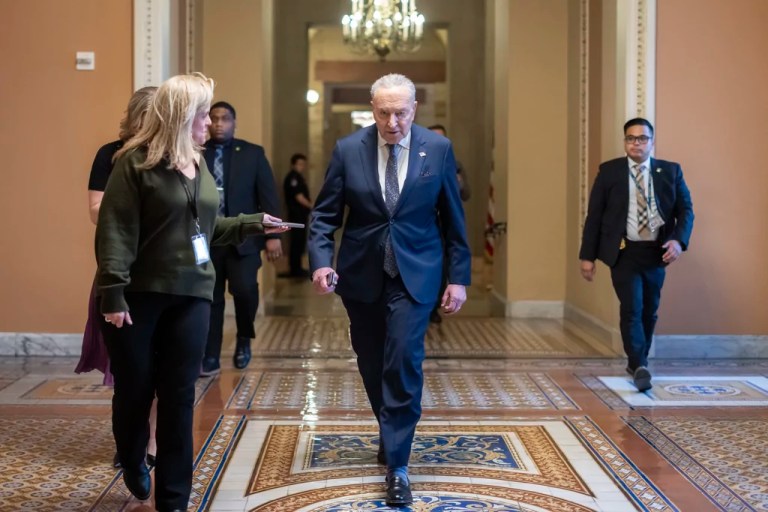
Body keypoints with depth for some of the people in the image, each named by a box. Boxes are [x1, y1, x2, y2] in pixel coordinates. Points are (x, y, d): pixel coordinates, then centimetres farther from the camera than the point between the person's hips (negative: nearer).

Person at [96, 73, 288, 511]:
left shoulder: (199, 165, 12)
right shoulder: (136, 162, -9)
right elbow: (115, 231, -14)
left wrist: (255, 224, 13)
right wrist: (113, 293, -19)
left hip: (191, 295, 5)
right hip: (140, 294, -5)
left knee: (179, 397, 6)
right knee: (135, 389, 8)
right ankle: (133, 464, 38)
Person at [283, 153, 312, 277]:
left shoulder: (298, 177, 18)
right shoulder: (293, 178, -13)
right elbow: (298, 197, -18)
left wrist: (310, 206, 9)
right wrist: (311, 206, -10)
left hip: (301, 214, 10)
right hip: (296, 214, -10)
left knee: (299, 241, 12)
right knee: (297, 242, -7)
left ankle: (297, 268, 18)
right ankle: (295, 269, -4)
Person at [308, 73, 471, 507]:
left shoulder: (438, 149, -4)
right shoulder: (348, 150, -3)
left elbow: (453, 218, 2)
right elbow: (325, 214, -1)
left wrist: (459, 277, 1)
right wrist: (321, 261, -18)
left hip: (415, 274, -2)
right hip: (362, 275, 2)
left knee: (403, 361, -12)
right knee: (372, 364, 13)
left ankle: (398, 465, -4)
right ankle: (392, 434, 37)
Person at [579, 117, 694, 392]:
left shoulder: (671, 171, 6)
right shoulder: (609, 171, 1)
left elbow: (685, 209, 4)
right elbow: (594, 215, 1)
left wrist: (679, 240, -15)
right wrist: (587, 255, -3)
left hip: (656, 253, 3)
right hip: (624, 252, -3)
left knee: (649, 311, 12)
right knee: (631, 309, -13)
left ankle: (637, 362, 29)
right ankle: (639, 367, -14)